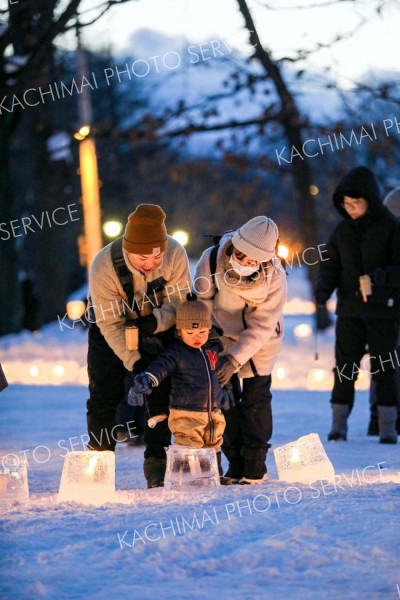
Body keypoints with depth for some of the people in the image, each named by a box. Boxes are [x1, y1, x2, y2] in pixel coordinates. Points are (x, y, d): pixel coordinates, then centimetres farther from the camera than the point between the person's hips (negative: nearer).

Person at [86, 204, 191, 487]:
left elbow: (180, 302, -22)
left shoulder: (175, 254, -29)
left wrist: (155, 321, -41)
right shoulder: (103, 266, -33)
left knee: (161, 394, -5)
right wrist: (133, 362, -33)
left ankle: (156, 467, 3)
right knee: (104, 396, -6)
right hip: (111, 334, -1)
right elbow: (110, 324, -27)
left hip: (158, 328, 2)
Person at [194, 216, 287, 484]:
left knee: (255, 399, -2)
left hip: (260, 341, -2)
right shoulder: (212, 260, -28)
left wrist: (235, 359, -32)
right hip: (223, 335, 2)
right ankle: (235, 465, 11)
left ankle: (255, 467, 7)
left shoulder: (274, 278, -30)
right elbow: (202, 301, -13)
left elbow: (261, 327, -26)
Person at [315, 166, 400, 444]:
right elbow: (330, 266, 10)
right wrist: (323, 289, -9)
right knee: (345, 366, 2)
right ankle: (339, 425, 7)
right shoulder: (343, 230, 6)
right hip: (350, 309, 3)